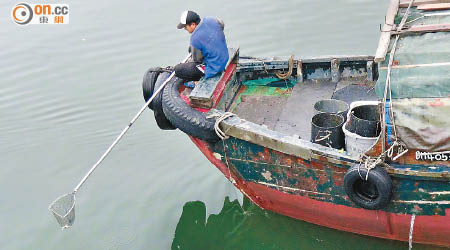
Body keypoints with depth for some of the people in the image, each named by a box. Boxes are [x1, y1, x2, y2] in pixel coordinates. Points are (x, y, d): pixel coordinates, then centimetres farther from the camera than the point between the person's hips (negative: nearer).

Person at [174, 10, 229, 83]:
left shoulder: (195, 38, -28)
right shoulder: (210, 19, -8)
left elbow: (196, 60, -14)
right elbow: (221, 25, 17)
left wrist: (187, 64, 8)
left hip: (212, 68, -9)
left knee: (177, 70, -3)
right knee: (191, 48, 27)